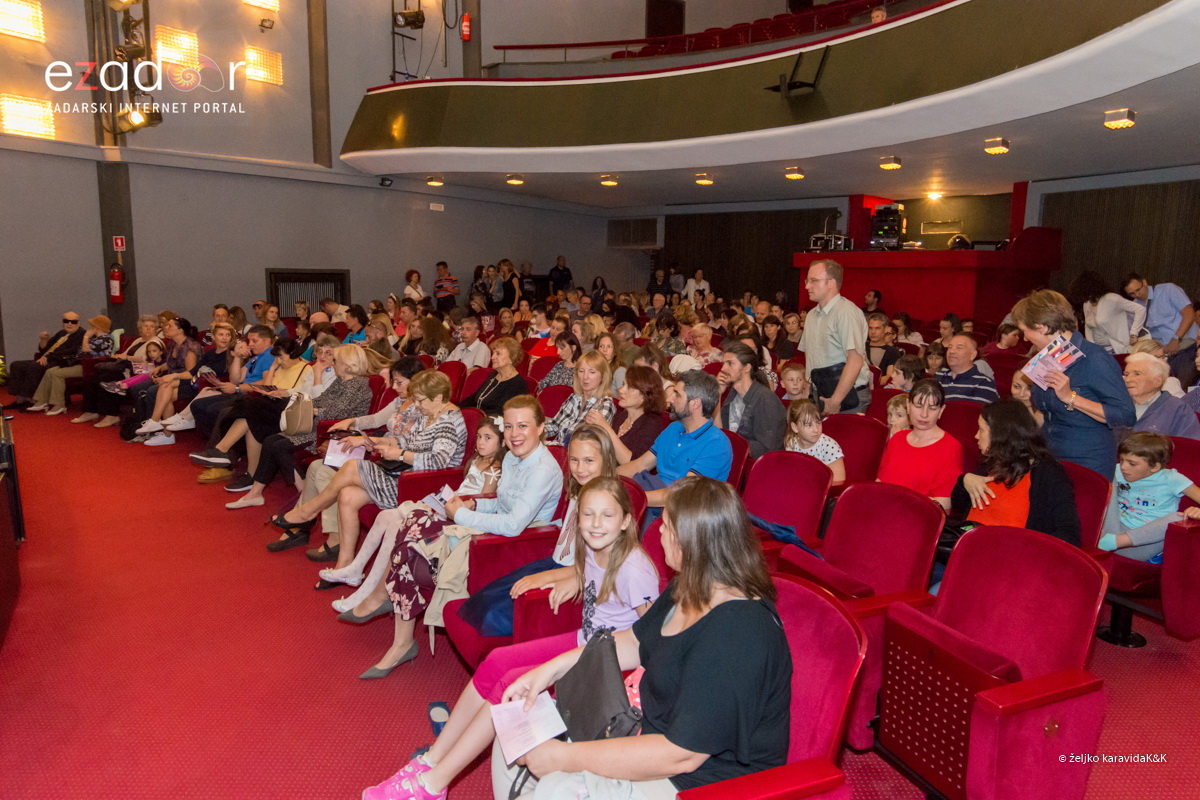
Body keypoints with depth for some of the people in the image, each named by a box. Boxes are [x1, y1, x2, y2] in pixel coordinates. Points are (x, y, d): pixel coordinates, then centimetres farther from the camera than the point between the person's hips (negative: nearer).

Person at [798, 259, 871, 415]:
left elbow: (855, 360, -22)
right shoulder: (812, 315, 12)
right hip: (822, 395, 7)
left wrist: (835, 400, -22)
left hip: (847, 395, -7)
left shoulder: (847, 311, -14)